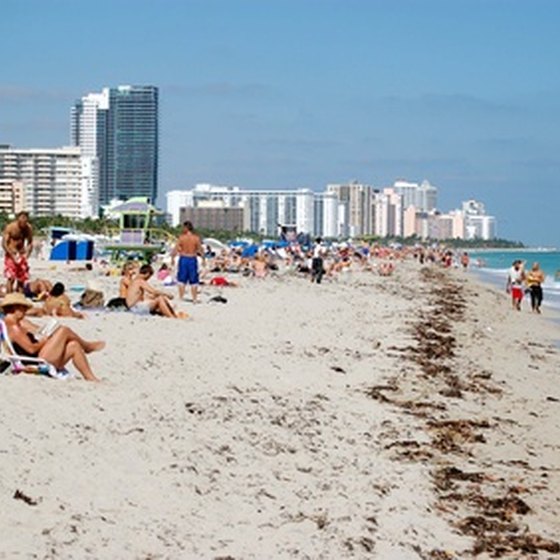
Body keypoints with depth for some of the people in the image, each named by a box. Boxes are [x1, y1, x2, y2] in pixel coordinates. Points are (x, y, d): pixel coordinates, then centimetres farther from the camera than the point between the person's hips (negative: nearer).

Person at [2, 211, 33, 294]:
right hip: (11, 254, -5)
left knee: (22, 278, 7)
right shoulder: (10, 227, -16)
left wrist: (27, 253, -7)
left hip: (22, 255, 5)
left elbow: (30, 243, 9)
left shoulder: (29, 228, -3)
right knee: (11, 277, -16)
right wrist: (13, 256, -22)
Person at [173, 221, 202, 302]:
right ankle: (194, 298, 11)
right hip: (193, 259, 1)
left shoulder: (181, 237, -7)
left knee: (182, 280, 8)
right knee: (193, 281, 8)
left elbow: (176, 249, -7)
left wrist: (173, 258, 3)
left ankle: (181, 297, 7)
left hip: (183, 258, -1)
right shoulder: (196, 238, -4)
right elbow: (200, 250, 0)